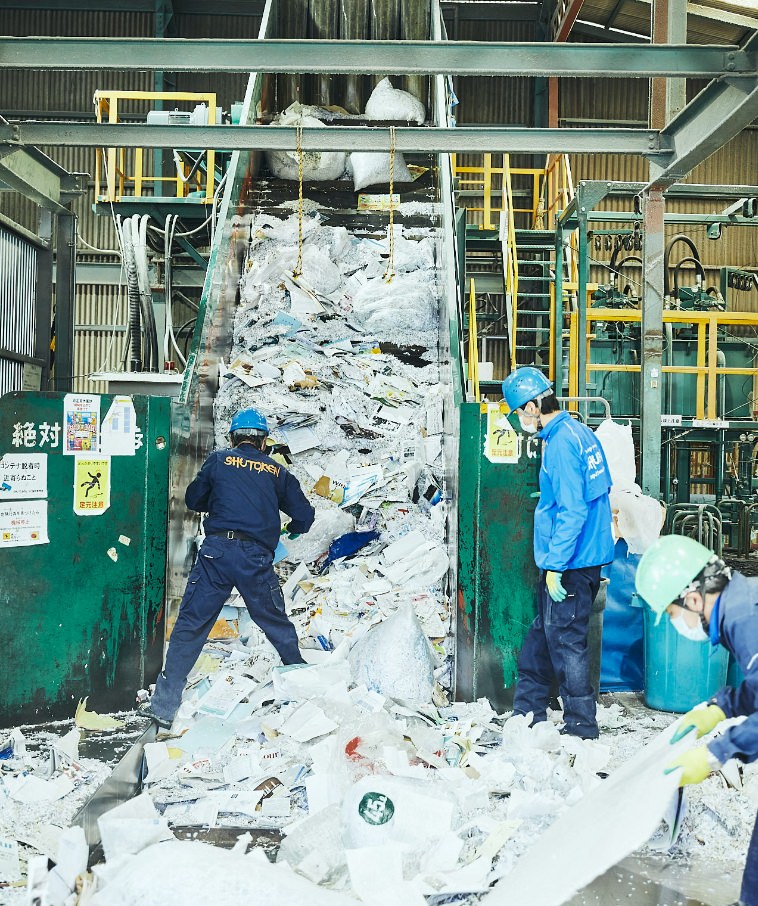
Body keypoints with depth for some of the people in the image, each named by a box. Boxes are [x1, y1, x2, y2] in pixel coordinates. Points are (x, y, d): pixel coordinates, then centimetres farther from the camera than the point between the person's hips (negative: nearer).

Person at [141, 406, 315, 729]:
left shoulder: (219, 460, 10)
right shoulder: (277, 471, 13)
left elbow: (193, 500, 19)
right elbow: (305, 516, 13)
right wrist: (292, 530, 36)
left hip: (216, 552, -1)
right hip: (257, 558, 1)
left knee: (189, 625, 5)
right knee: (276, 624, 20)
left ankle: (164, 704, 5)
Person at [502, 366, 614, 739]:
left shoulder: (560, 443, -19)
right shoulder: (579, 432, 11)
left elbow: (571, 511, -23)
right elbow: (593, 491, 19)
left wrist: (555, 565, -19)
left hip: (569, 563, -10)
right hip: (587, 555, 10)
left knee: (565, 641, 1)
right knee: (542, 635, 18)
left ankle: (581, 728, 13)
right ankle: (527, 713, 29)